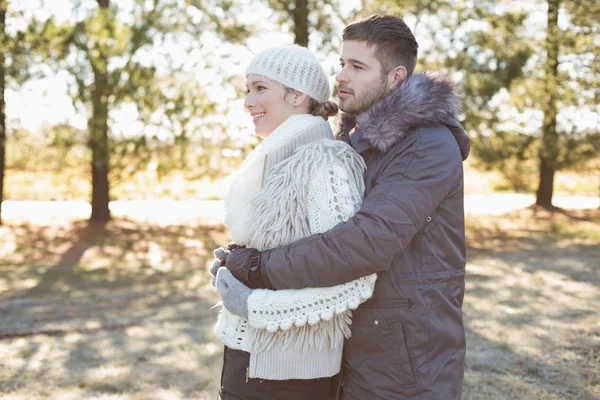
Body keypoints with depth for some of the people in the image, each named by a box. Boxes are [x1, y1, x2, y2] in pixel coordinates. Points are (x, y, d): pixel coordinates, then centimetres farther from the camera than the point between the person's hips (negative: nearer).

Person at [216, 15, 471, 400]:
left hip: (410, 361, -8)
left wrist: (258, 268, -23)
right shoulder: (362, 140, 10)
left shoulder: (430, 146, -18)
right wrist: (242, 258, -3)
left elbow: (369, 242, -30)